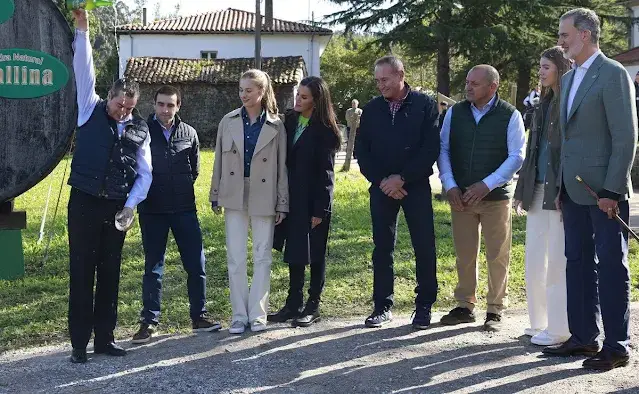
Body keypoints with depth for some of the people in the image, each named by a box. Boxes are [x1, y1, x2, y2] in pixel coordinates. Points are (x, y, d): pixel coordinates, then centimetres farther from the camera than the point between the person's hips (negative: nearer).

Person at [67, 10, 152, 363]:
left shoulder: (140, 131, 8)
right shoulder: (91, 111, 3)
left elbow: (145, 174, 9)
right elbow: (84, 73, -8)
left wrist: (131, 205, -4)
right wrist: (82, 30, -15)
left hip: (117, 208, 3)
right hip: (84, 203, -3)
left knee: (110, 274, 8)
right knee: (81, 273, -1)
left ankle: (104, 338, 18)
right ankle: (79, 343, 5)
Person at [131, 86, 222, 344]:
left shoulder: (188, 134, 5)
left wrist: (183, 189, 10)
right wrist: (147, 191, 0)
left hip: (184, 209, 2)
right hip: (152, 211, -2)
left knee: (196, 264, 4)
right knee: (153, 267, 5)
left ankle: (199, 317, 17)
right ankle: (149, 321, 14)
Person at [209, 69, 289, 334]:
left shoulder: (276, 126, -1)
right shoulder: (228, 122, 4)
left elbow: (282, 167, 0)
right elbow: (219, 161, 7)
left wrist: (282, 204, -1)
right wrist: (215, 196, 6)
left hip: (264, 199, -1)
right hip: (234, 197, 2)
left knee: (262, 257, 4)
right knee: (236, 258, 2)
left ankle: (257, 314, 13)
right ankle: (239, 315, 10)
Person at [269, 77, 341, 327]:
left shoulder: (324, 130, -11)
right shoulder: (290, 121, 6)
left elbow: (325, 171, -12)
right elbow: (283, 159, 9)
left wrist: (320, 209, -14)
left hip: (314, 199, -6)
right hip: (292, 197, 6)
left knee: (315, 254, 6)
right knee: (294, 252, 12)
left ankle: (313, 306, 16)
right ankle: (294, 304, 21)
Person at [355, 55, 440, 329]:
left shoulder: (425, 106, -3)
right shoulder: (372, 109, 7)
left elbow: (431, 149, -8)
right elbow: (362, 151, 6)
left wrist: (402, 178, -13)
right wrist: (381, 181, -7)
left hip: (416, 186, -3)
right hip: (381, 188, 3)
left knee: (424, 247, 0)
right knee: (382, 248, 5)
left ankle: (424, 306, 12)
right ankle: (383, 306, 15)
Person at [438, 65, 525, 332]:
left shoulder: (510, 116, -4)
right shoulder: (454, 113, 6)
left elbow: (517, 157, -7)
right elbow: (443, 149, 7)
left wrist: (486, 185, -15)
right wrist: (450, 185, -5)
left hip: (495, 196, -3)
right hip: (460, 196, 3)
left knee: (497, 256, 3)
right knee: (464, 254, 8)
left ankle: (495, 311, 13)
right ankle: (465, 306, 19)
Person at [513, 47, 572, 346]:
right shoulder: (544, 104, 16)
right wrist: (522, 190, 16)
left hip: (561, 193, -8)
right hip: (538, 191, 8)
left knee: (558, 261, -2)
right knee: (535, 260, 11)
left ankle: (559, 328, 8)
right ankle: (540, 323, 22)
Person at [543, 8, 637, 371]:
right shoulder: (569, 79, 15)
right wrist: (561, 186, 12)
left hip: (604, 190, -8)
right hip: (574, 189, 8)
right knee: (578, 263, 12)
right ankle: (584, 337, 22)